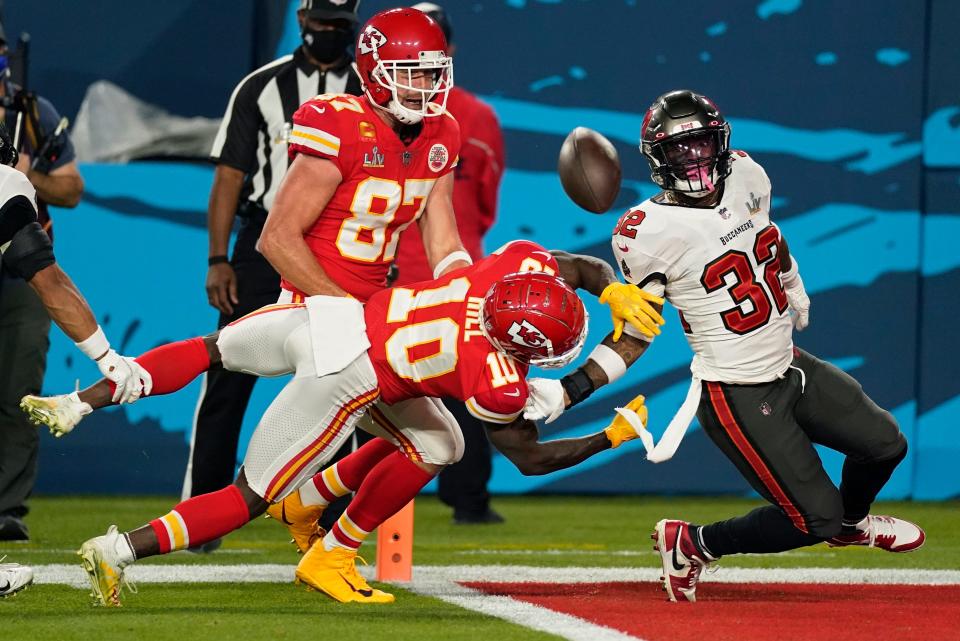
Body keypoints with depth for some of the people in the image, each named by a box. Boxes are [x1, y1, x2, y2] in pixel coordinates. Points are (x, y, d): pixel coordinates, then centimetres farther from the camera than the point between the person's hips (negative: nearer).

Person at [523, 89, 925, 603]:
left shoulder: (745, 176, -2)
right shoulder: (650, 232, -20)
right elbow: (633, 336, -14)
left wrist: (795, 291, 38)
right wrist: (564, 393, -24)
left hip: (789, 365, 7)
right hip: (739, 396, -7)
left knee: (885, 445, 14)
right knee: (815, 518, -7)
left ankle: (852, 523, 46)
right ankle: (693, 544, 13)